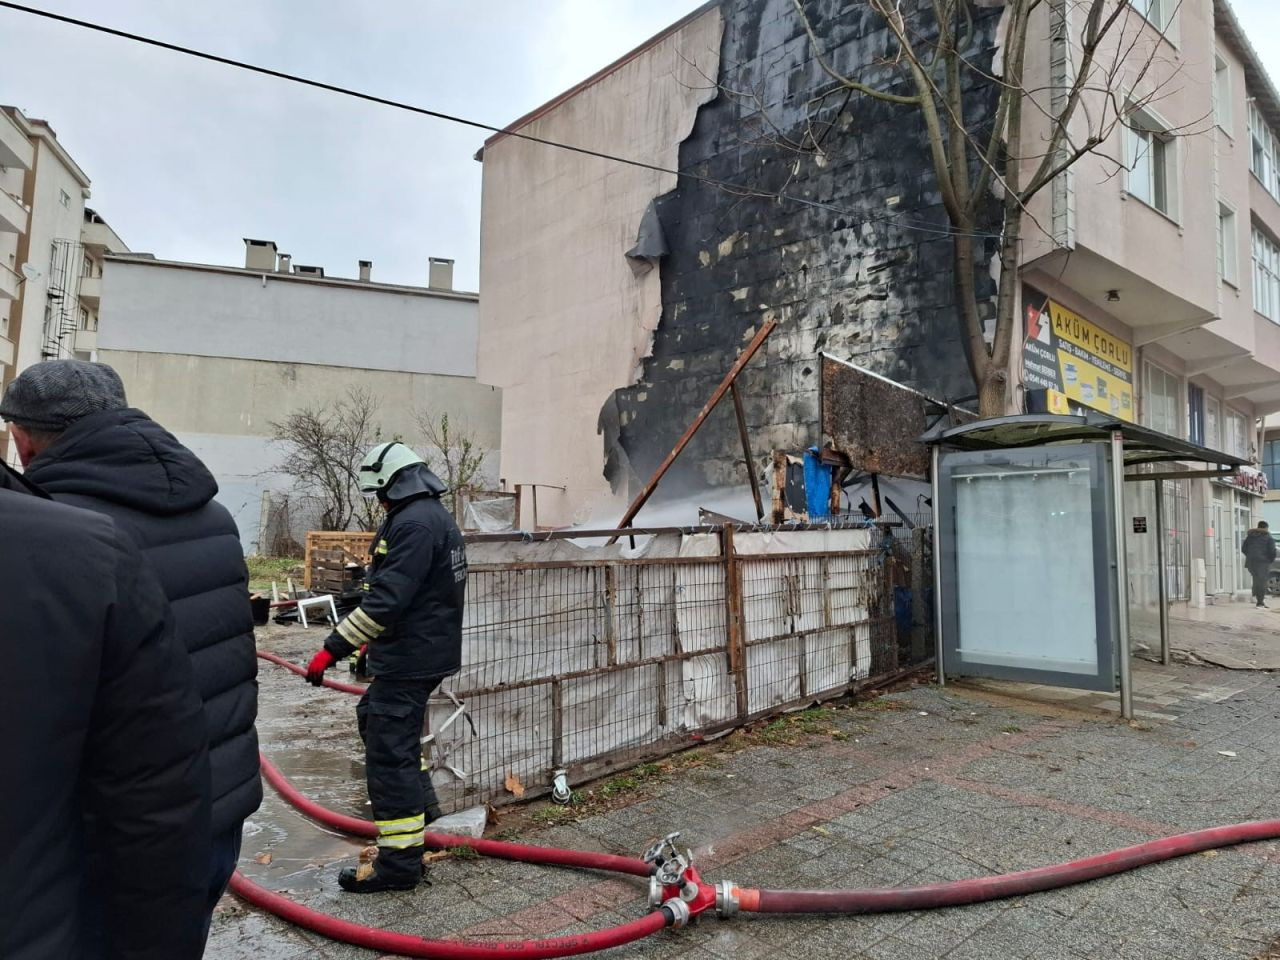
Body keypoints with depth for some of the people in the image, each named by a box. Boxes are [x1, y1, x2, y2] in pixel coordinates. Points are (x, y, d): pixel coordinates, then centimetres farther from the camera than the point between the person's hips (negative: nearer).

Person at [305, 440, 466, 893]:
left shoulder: (413, 523, -20)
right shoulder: (438, 516, 13)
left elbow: (386, 598, -27)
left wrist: (333, 648, -21)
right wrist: (373, 638, 28)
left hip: (410, 659, -11)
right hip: (428, 649, 11)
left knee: (389, 752, -3)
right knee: (372, 716, 28)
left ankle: (400, 861, 8)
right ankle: (420, 802, 39)